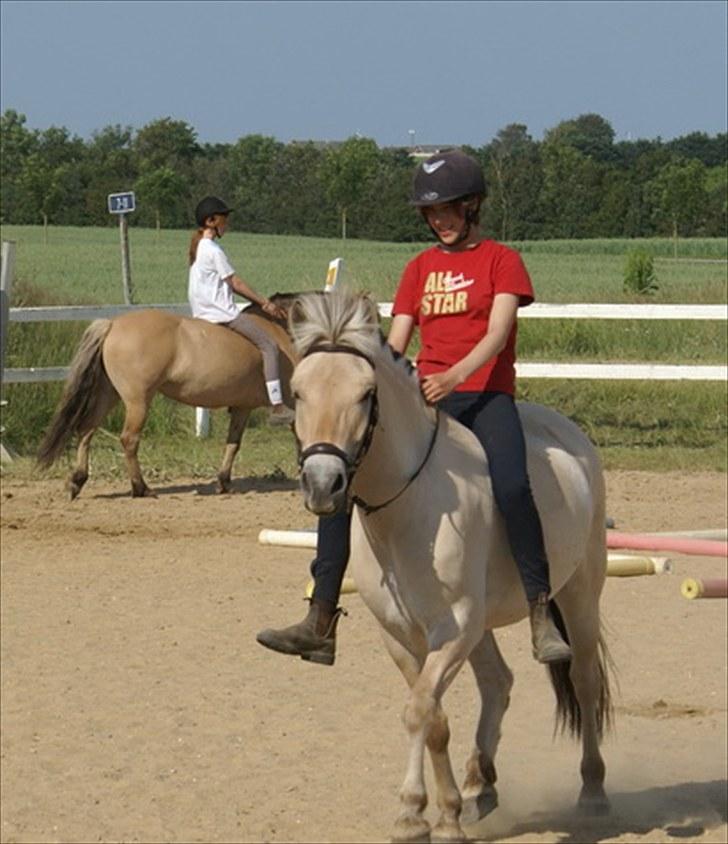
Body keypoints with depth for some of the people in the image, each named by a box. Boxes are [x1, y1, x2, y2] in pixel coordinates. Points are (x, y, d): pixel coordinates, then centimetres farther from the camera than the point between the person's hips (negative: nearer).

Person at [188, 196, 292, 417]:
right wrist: (265, 303, -6)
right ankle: (277, 406, -17)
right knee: (269, 345, -9)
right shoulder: (214, 250, -15)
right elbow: (235, 283, -13)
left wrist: (260, 302, 12)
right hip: (222, 312, -10)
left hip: (202, 313, 10)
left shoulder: (198, 246, 15)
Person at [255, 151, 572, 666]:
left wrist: (456, 374, -29)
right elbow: (397, 342, 13)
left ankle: (542, 616, -26)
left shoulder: (501, 261, 4)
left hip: (485, 396, -5)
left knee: (512, 486, -34)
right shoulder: (420, 268, 18)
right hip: (425, 397, 5)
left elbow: (497, 332, -11)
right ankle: (321, 623, -9)